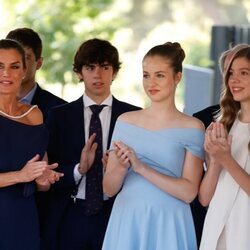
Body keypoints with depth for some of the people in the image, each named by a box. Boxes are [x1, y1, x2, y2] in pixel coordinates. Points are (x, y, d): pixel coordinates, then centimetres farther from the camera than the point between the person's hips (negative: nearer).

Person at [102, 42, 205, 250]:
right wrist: (122, 166, -15)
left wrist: (141, 168, -18)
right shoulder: (125, 122, 5)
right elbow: (109, 189, 5)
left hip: (168, 224, -2)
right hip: (127, 222, 2)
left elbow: (189, 192, -11)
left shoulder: (192, 128, -3)